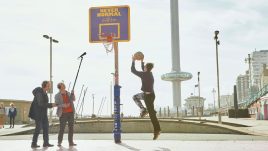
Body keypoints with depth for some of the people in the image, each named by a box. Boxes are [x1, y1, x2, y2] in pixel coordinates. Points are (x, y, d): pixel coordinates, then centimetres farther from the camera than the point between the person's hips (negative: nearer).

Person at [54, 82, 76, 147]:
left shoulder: (68, 93, 11)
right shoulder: (57, 95, -1)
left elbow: (73, 99, -4)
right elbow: (56, 104, -12)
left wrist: (72, 93, -21)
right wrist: (63, 105, -29)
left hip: (71, 112, 4)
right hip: (63, 113, -4)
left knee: (71, 127, 2)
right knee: (62, 128, -6)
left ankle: (71, 142, 6)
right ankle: (59, 142, 3)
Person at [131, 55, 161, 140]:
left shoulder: (144, 74, -17)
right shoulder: (150, 74, 7)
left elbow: (133, 70, -8)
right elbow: (143, 70, 30)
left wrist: (133, 61, 2)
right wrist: (142, 61, 30)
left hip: (148, 96, -8)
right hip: (150, 94, 8)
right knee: (135, 97, 23)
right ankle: (143, 110, 12)